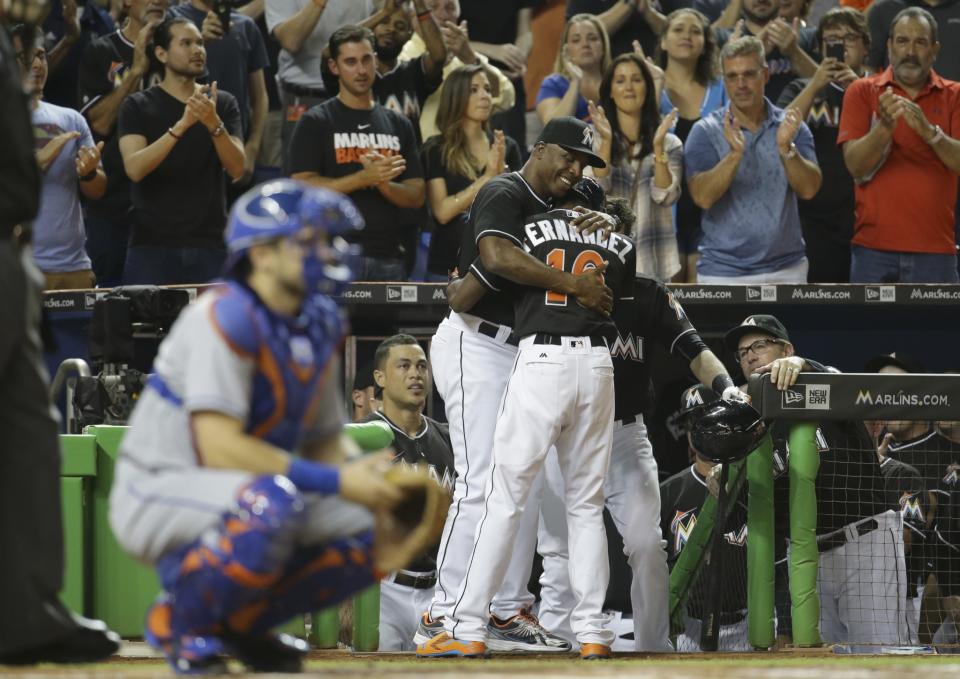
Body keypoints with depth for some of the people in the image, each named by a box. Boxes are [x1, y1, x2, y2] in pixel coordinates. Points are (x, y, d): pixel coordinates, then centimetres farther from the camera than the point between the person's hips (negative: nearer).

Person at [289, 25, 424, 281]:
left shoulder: (398, 125, 16)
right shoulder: (316, 123, 3)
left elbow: (416, 196, 13)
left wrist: (383, 183, -9)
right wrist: (364, 178, -16)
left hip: (389, 257, 4)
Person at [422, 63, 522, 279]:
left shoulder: (507, 147, 9)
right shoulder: (436, 150, 0)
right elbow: (443, 212, -10)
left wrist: (501, 169, -13)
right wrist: (487, 177, -14)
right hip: (450, 264, -2)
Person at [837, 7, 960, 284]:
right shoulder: (862, 92, 5)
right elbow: (855, 165, -6)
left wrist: (929, 131, -25)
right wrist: (884, 126, -24)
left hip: (935, 248, 0)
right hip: (874, 247, 0)